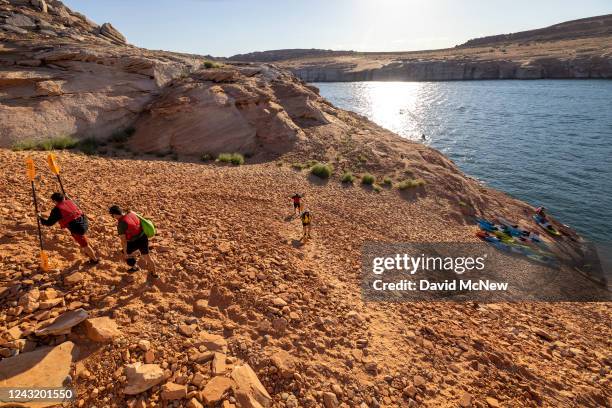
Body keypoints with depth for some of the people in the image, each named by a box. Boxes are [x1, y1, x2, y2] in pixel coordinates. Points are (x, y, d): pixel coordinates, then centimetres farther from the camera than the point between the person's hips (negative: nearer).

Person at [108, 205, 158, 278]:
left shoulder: (120, 224, -21)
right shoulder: (131, 213, -4)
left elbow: (123, 240, -16)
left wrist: (125, 253, -7)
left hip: (134, 242, -6)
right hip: (143, 237, 6)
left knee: (124, 254, 24)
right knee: (147, 256, 24)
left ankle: (134, 267, 43)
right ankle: (153, 273, 37)